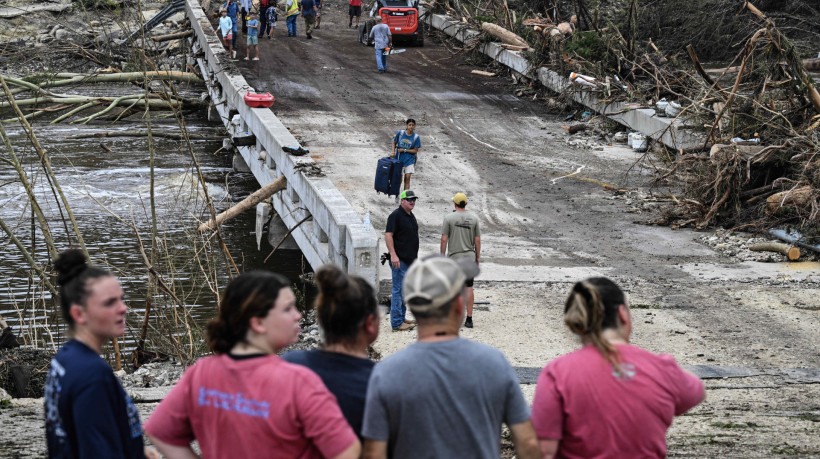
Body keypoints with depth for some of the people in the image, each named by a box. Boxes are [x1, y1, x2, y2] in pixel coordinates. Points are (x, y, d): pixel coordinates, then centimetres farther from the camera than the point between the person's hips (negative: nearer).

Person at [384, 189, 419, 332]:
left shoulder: (411, 216, 16)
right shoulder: (396, 216, -13)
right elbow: (388, 235, -18)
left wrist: (415, 256, 25)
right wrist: (393, 255, -25)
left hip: (410, 260, 10)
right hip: (399, 261, -10)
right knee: (399, 290, -8)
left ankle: (401, 318, 26)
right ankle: (397, 323, -6)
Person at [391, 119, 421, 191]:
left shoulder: (416, 137, -8)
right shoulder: (400, 133, -5)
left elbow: (415, 150, -6)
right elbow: (394, 143, 7)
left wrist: (404, 150, -14)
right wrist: (393, 152, -7)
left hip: (409, 160, -1)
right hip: (399, 159, 1)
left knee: (407, 178, -9)